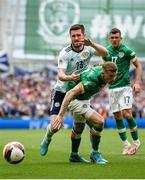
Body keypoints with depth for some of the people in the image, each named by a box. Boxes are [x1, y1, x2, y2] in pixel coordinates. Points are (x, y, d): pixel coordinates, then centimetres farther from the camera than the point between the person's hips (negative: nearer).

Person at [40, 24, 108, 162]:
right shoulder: (65, 53, -21)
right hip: (62, 90, -4)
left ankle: (74, 155, 19)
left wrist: (92, 44, -40)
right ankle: (47, 140, 20)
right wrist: (69, 78, -54)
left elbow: (105, 53, -23)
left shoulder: (88, 49, -7)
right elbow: (60, 75, -32)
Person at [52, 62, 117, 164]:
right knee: (99, 122, -20)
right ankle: (95, 154, -4)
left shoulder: (102, 70, -14)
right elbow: (70, 93, -42)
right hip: (75, 100, -10)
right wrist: (61, 115, -45)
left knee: (94, 127, 14)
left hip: (84, 99, 10)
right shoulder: (91, 80, -38)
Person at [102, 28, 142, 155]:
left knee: (127, 114, -14)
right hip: (112, 88, 5)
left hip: (125, 86, -5)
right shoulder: (106, 51, 6)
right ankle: (126, 144, 12)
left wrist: (137, 82, -8)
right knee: (117, 117, 3)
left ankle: (136, 141, 3)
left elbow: (138, 65, -1)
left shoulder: (126, 51, -8)